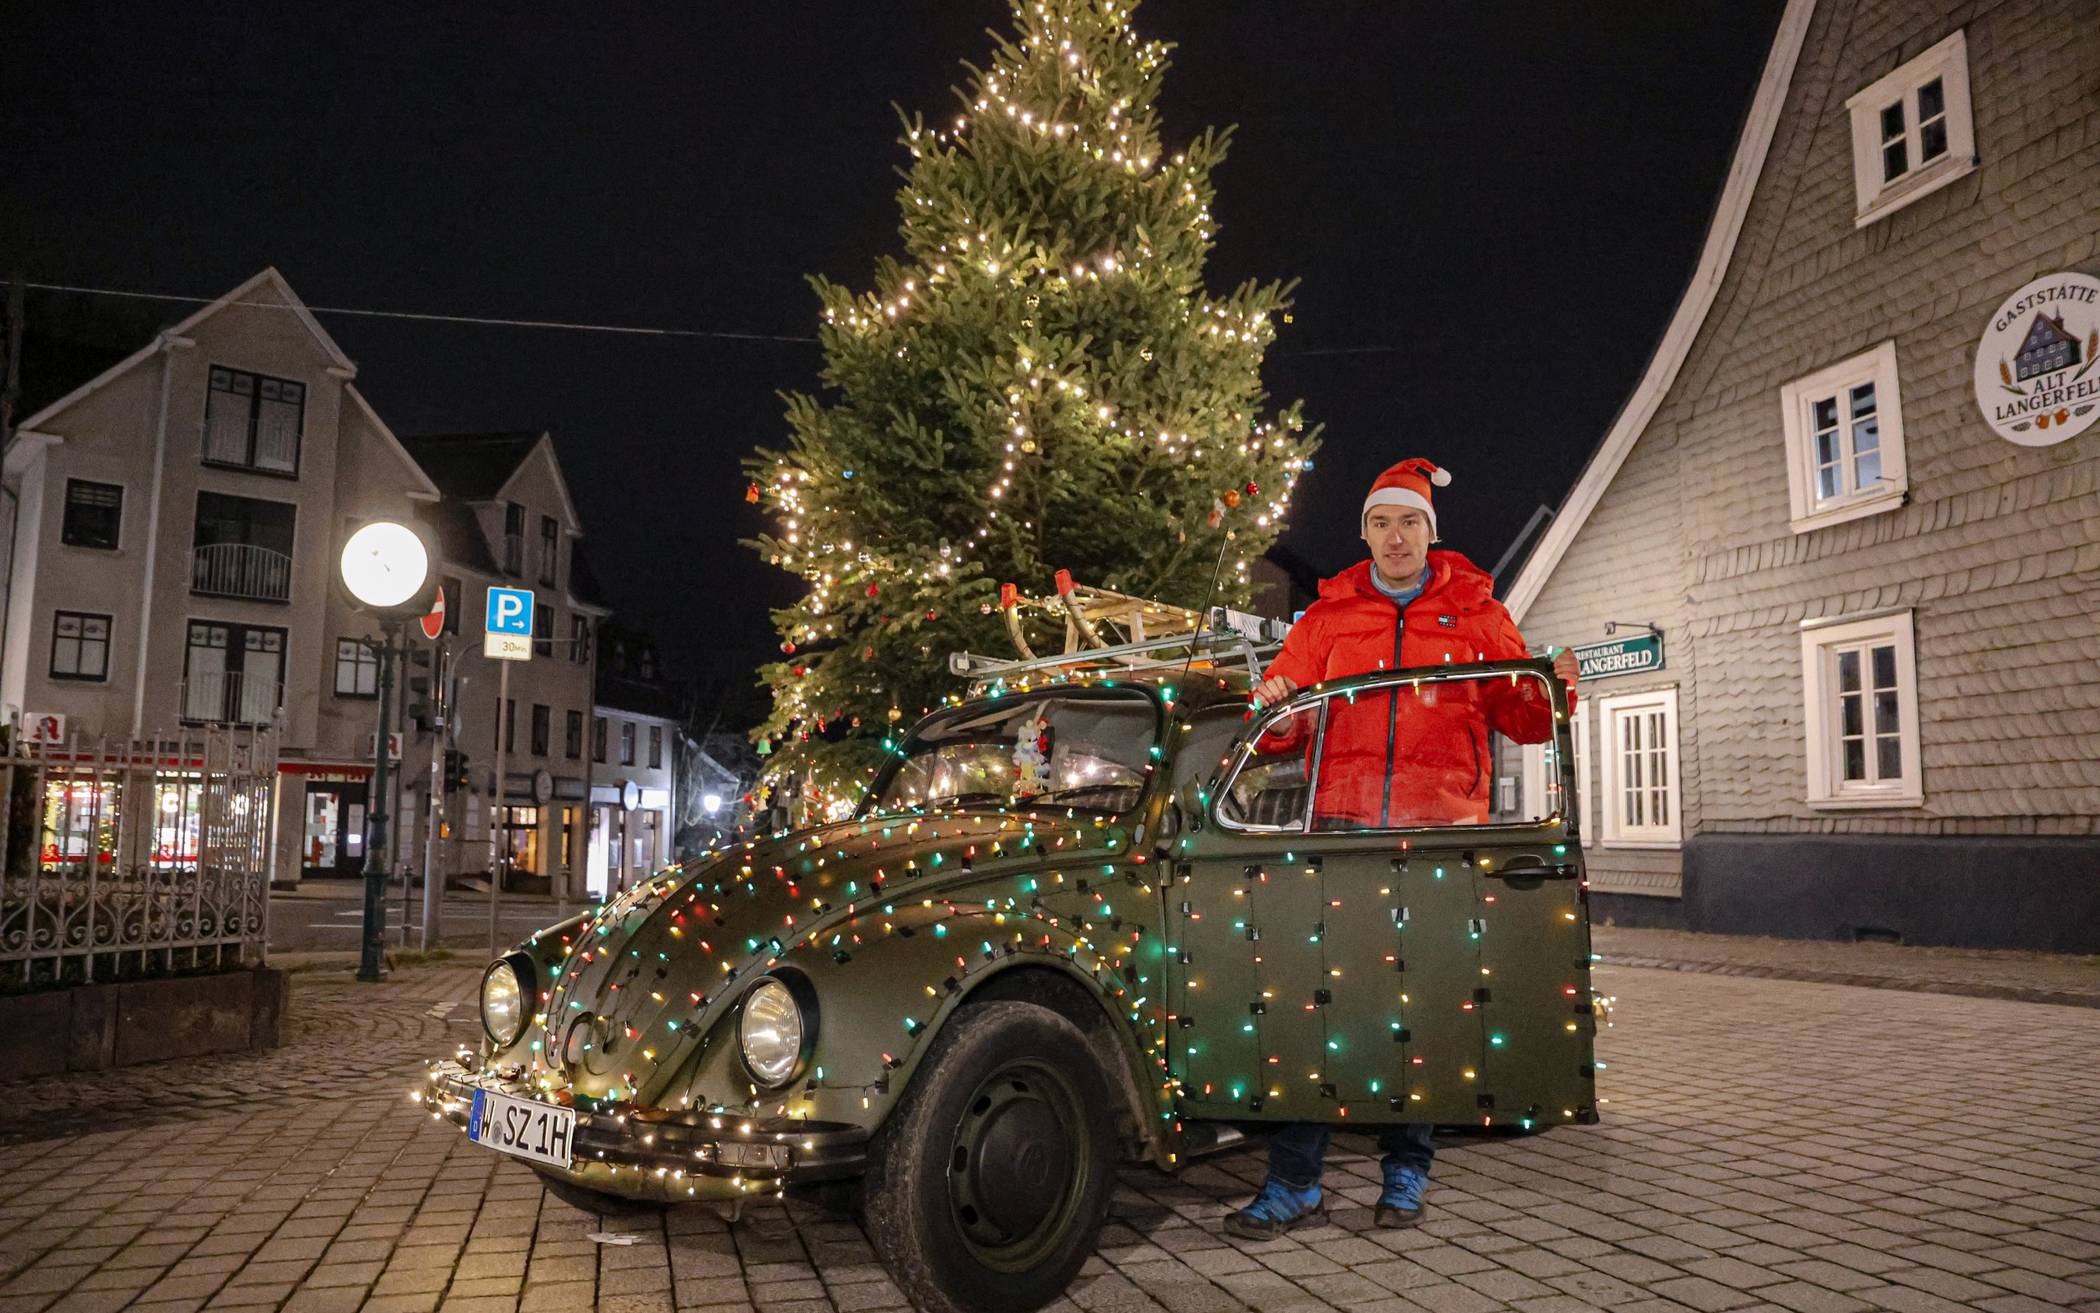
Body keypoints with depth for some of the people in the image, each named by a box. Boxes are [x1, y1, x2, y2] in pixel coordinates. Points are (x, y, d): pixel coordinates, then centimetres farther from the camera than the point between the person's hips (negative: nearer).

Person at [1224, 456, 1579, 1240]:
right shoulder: (1328, 616, 15)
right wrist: (1274, 707, -8)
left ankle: (1406, 1175, 18)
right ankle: (1294, 1185, 3)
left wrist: (1553, 689, -10)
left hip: (1441, 830, 0)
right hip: (1345, 825, 1)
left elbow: (1521, 718, 10)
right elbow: (1280, 731, 14)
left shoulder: (1475, 614, 13)